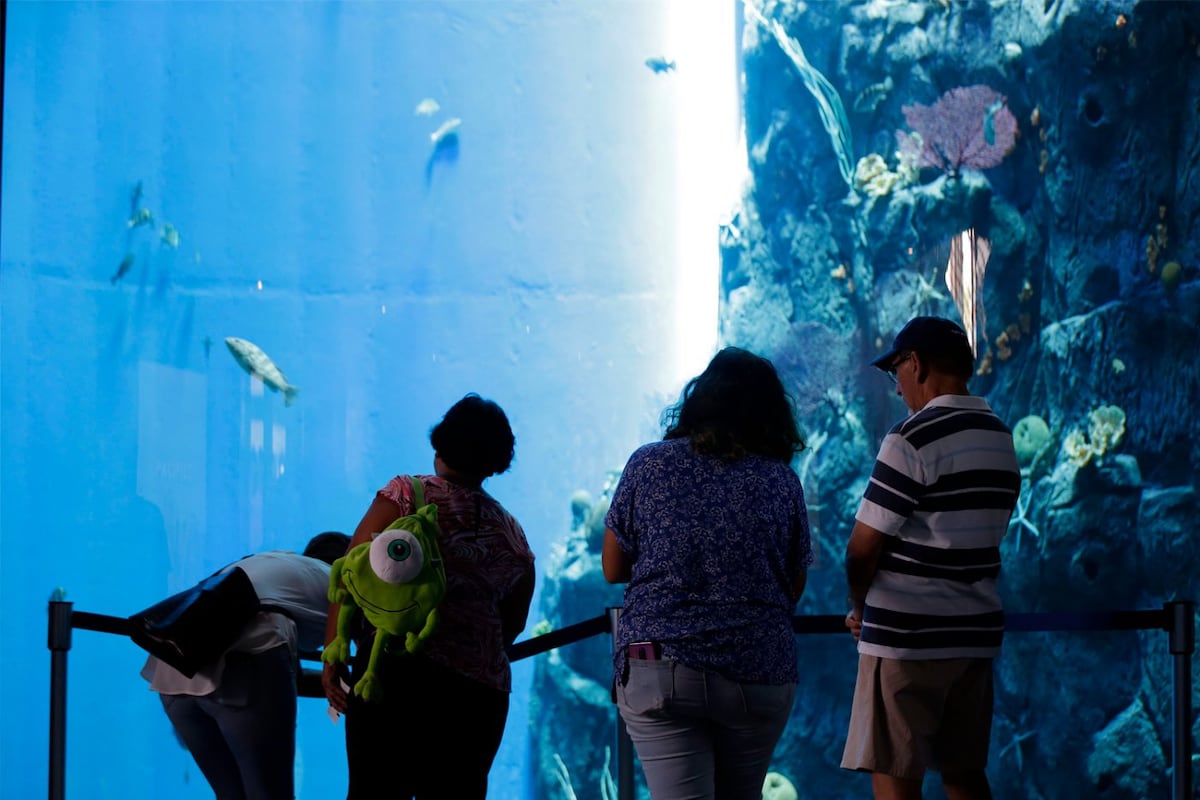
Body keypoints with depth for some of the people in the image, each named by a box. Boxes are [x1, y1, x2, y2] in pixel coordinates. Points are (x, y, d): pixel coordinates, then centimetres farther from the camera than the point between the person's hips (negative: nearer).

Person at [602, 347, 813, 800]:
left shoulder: (649, 464, 1)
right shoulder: (781, 481, 2)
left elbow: (613, 570, 7)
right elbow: (794, 590, 6)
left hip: (658, 670, -1)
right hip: (759, 674, 1)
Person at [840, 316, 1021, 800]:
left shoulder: (913, 439, -14)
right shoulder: (1002, 440, 11)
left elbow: (864, 547, -14)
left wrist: (858, 608, 5)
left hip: (906, 637, -8)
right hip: (977, 632, 8)